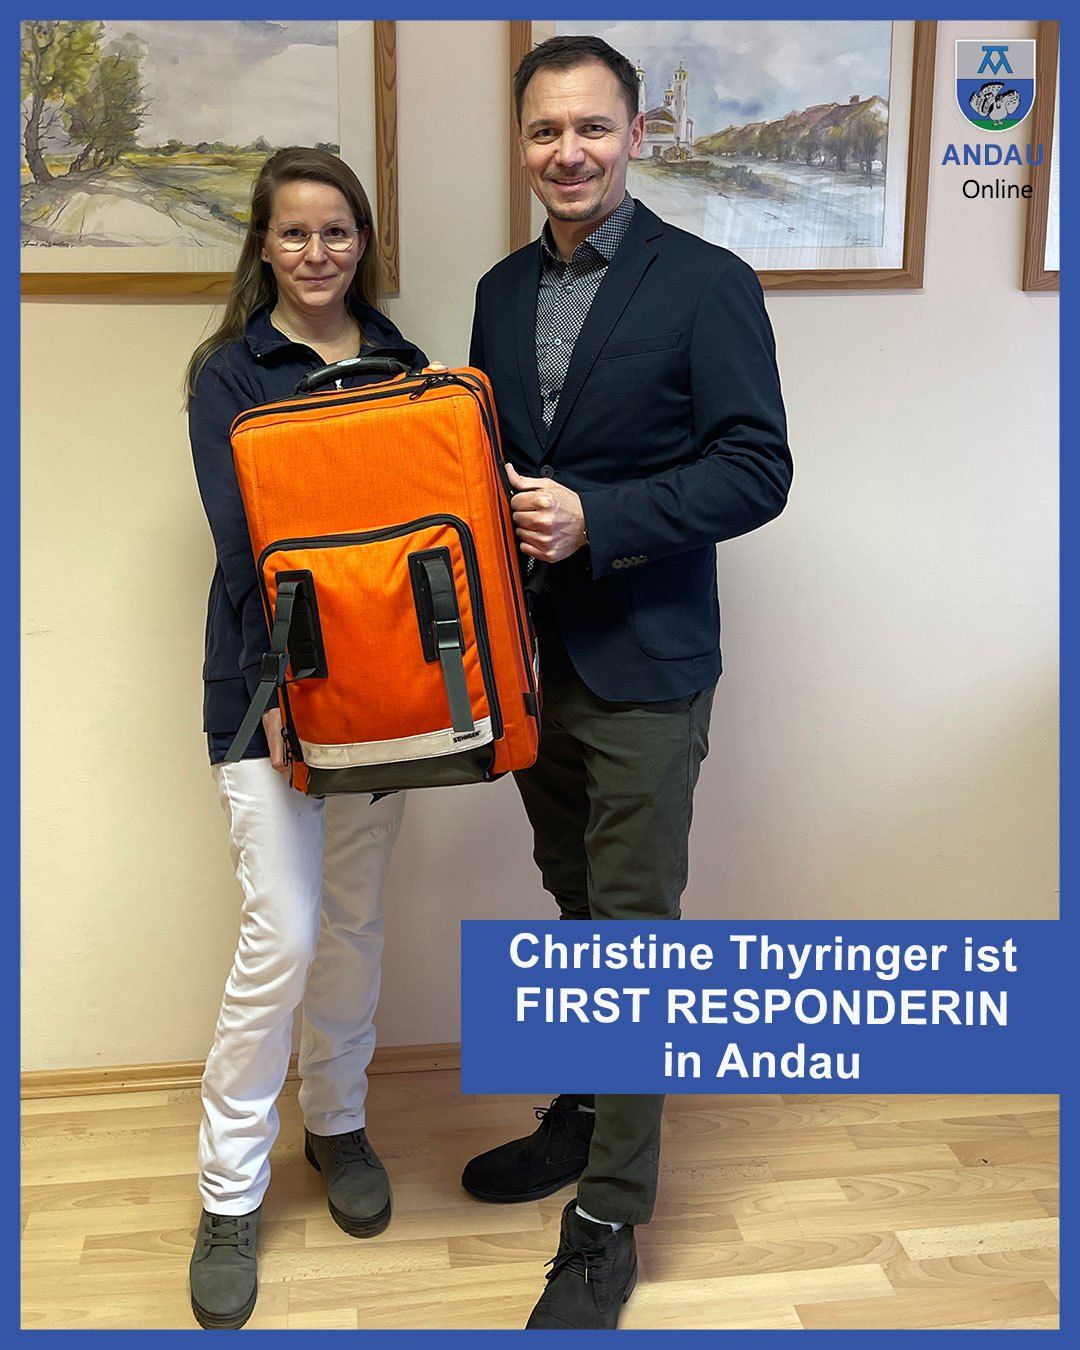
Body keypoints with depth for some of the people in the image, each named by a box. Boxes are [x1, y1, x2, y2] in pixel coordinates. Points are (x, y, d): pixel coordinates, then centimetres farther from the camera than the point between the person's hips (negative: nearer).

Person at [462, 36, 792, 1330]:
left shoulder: (707, 285, -8)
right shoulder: (503, 290, 10)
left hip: (644, 664, -6)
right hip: (532, 654, 6)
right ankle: (581, 1114, 40)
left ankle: (607, 1222, 14)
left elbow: (756, 470, -13)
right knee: (577, 909, 20)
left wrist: (595, 521, -22)